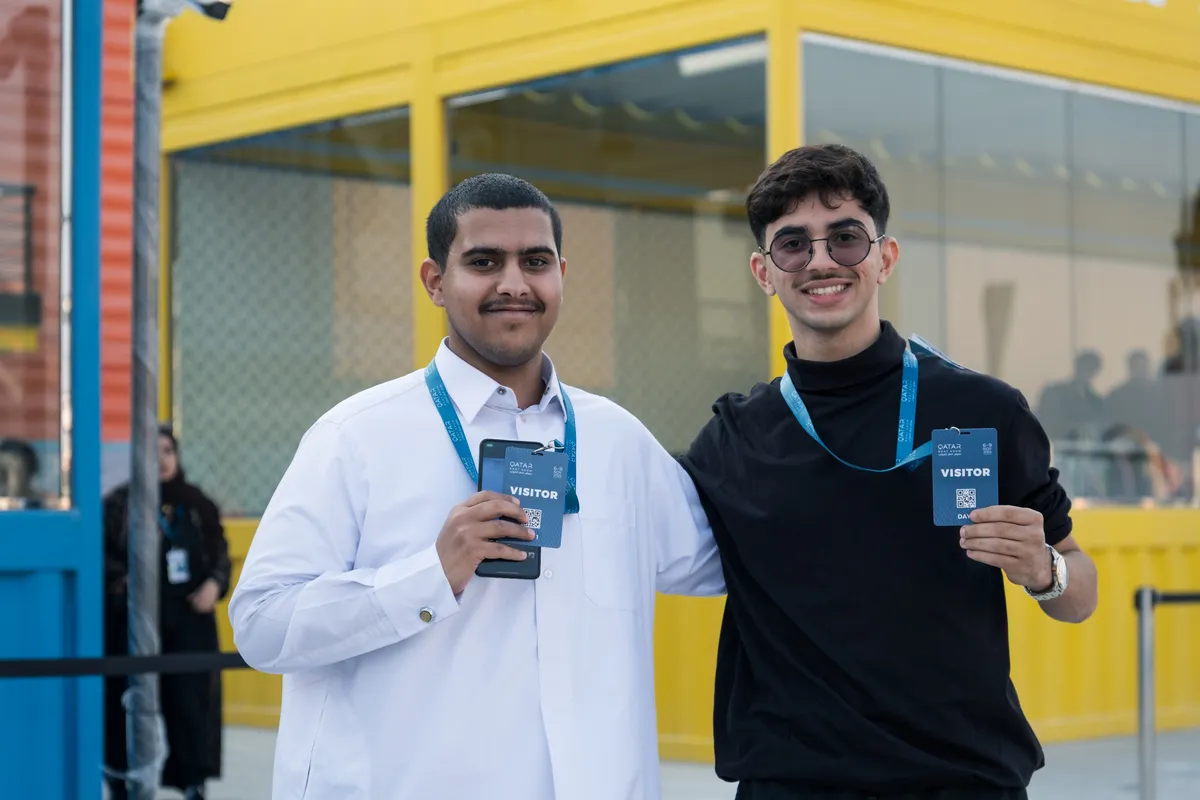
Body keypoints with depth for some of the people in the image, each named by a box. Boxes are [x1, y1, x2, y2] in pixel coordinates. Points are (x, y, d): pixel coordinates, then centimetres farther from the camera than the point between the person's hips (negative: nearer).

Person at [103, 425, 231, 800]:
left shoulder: (197, 503, 5)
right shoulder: (120, 502, -5)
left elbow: (220, 551, 13)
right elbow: (100, 553, -3)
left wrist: (215, 584, -4)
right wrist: (121, 580, -17)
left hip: (189, 618, 2)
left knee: (192, 697, -1)